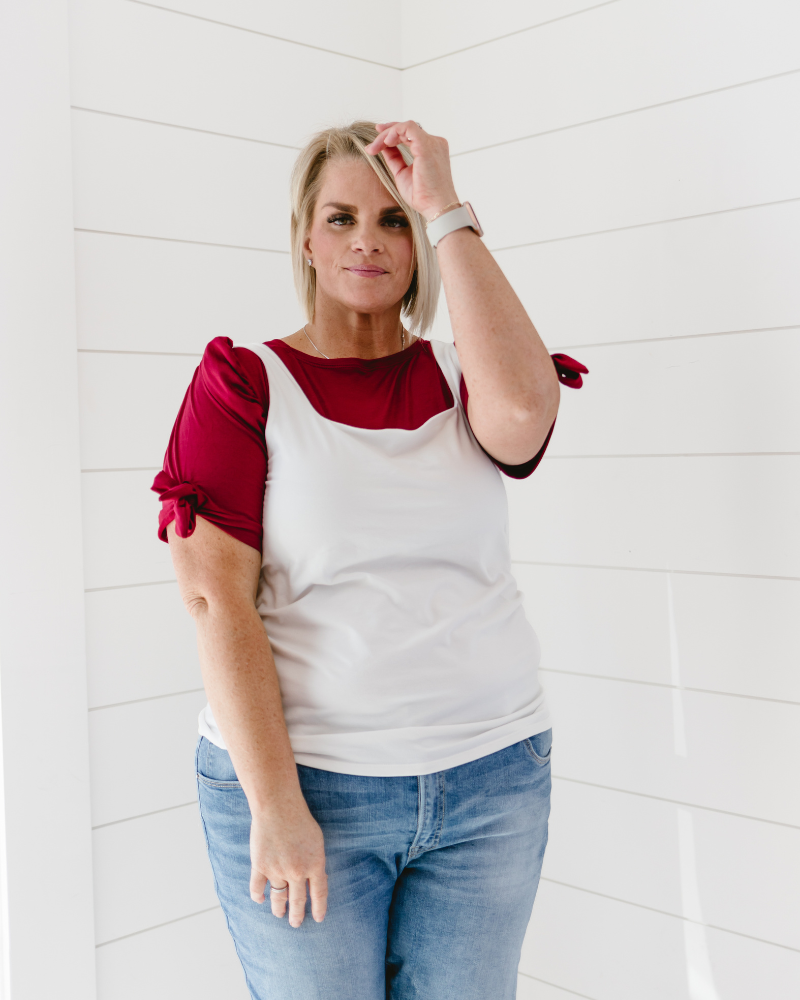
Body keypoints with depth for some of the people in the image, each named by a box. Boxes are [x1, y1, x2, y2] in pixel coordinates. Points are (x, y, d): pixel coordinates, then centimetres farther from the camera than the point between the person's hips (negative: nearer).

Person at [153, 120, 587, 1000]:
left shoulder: (461, 380, 5)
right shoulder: (245, 383, -2)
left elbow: (524, 413, -20)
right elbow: (218, 599, -9)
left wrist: (446, 210, -13)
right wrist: (275, 806, -14)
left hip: (493, 779, 3)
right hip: (300, 771, -2)